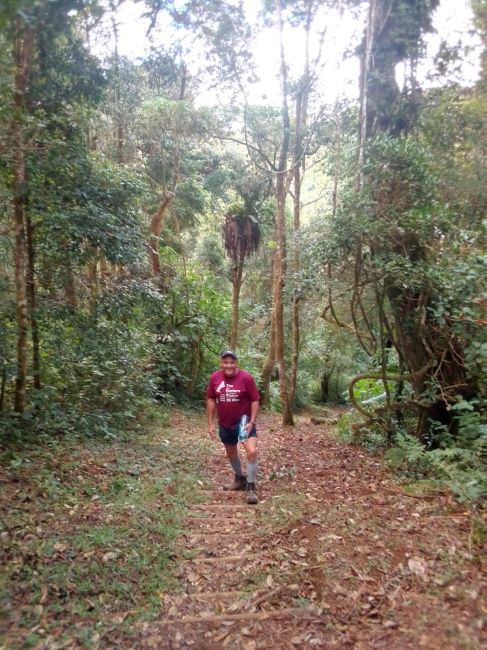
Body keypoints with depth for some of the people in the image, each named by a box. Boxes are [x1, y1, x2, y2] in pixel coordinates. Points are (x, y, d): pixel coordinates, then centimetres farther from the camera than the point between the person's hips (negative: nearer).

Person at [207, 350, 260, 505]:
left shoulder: (246, 378, -17)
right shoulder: (214, 378, -8)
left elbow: (255, 401, -11)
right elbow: (211, 400, 2)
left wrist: (252, 422, -18)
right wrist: (210, 423, 1)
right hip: (225, 424, 4)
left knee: (252, 452, -20)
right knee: (231, 453, 20)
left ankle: (250, 488, -5)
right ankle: (239, 479, 45)